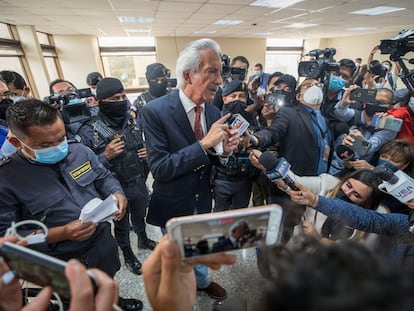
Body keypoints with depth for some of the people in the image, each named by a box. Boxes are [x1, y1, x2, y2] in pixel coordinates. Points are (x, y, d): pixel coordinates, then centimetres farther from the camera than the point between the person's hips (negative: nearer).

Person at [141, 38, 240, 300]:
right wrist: (204, 144, -35)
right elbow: (159, 169, -28)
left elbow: (210, 161, 0)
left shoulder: (214, 111, -8)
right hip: (174, 205, -4)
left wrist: (225, 151, -23)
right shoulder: (155, 111, -24)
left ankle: (201, 281, 63)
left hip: (202, 202, 5)